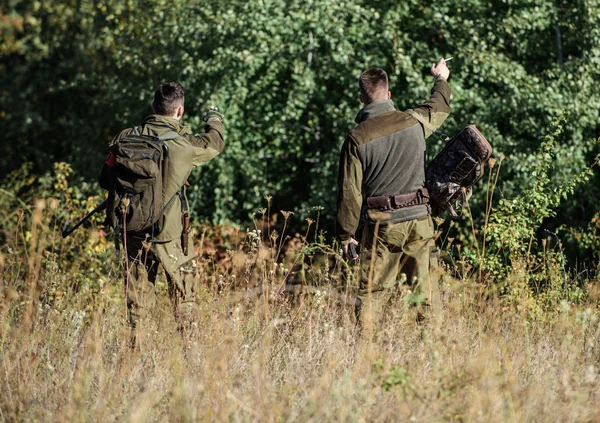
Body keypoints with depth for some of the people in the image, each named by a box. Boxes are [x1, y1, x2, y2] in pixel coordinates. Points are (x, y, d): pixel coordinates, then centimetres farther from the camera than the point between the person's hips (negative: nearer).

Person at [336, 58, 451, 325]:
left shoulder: (356, 138, -9)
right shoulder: (413, 122, 0)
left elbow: (350, 192, -6)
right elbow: (439, 106, 25)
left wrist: (346, 234, 3)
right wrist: (441, 79, 47)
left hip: (382, 224, -3)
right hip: (419, 220, 3)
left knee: (372, 292, 0)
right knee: (425, 288, 8)